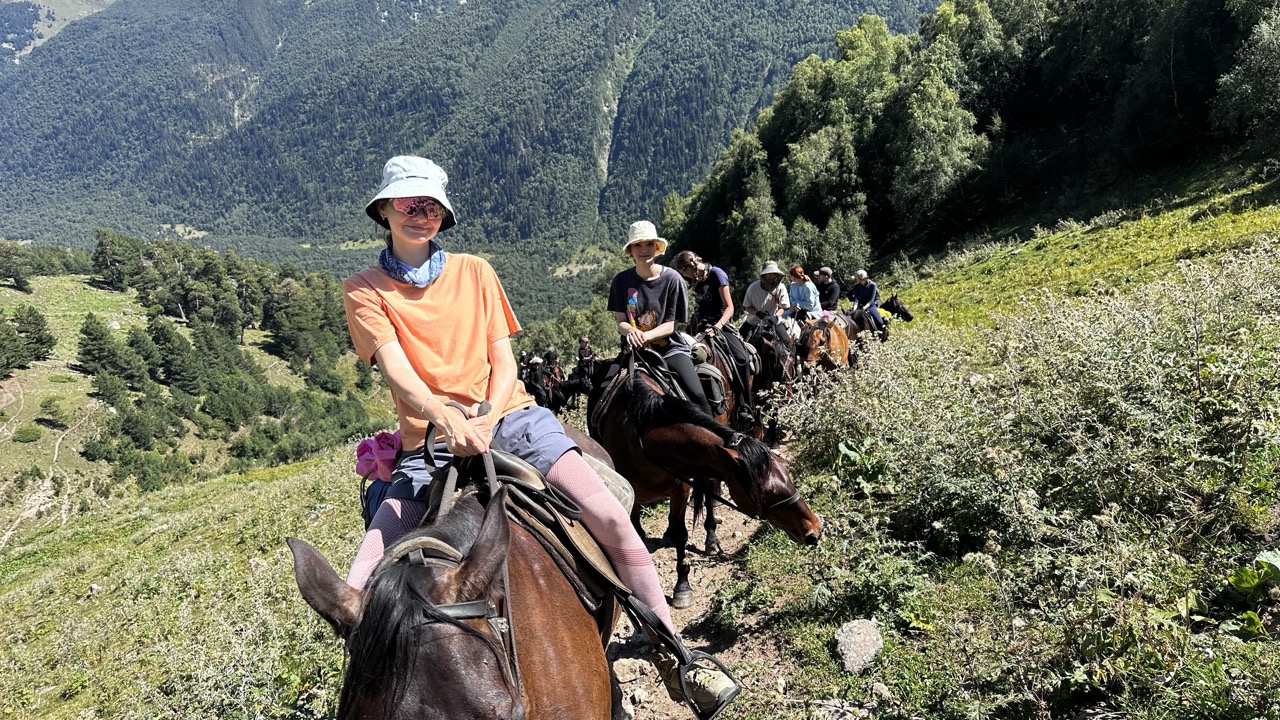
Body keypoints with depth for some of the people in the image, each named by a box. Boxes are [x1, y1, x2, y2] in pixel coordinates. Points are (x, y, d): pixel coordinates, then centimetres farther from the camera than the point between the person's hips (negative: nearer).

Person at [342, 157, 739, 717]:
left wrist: (486, 418, -16)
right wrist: (446, 418, -31)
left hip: (509, 419, 1)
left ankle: (675, 658, -3)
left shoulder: (475, 272, 11)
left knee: (611, 518, -17)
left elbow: (504, 360, 5)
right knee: (357, 592, -16)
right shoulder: (364, 290, 4)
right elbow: (397, 370, -11)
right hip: (426, 446, 0)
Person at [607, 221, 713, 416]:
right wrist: (630, 330, -22)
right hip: (635, 349, 2)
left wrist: (646, 335, -23)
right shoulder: (621, 281, 1)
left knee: (696, 395, -23)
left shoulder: (672, 279, -5)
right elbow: (620, 321, 2)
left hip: (669, 347, -2)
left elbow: (670, 325, -4)